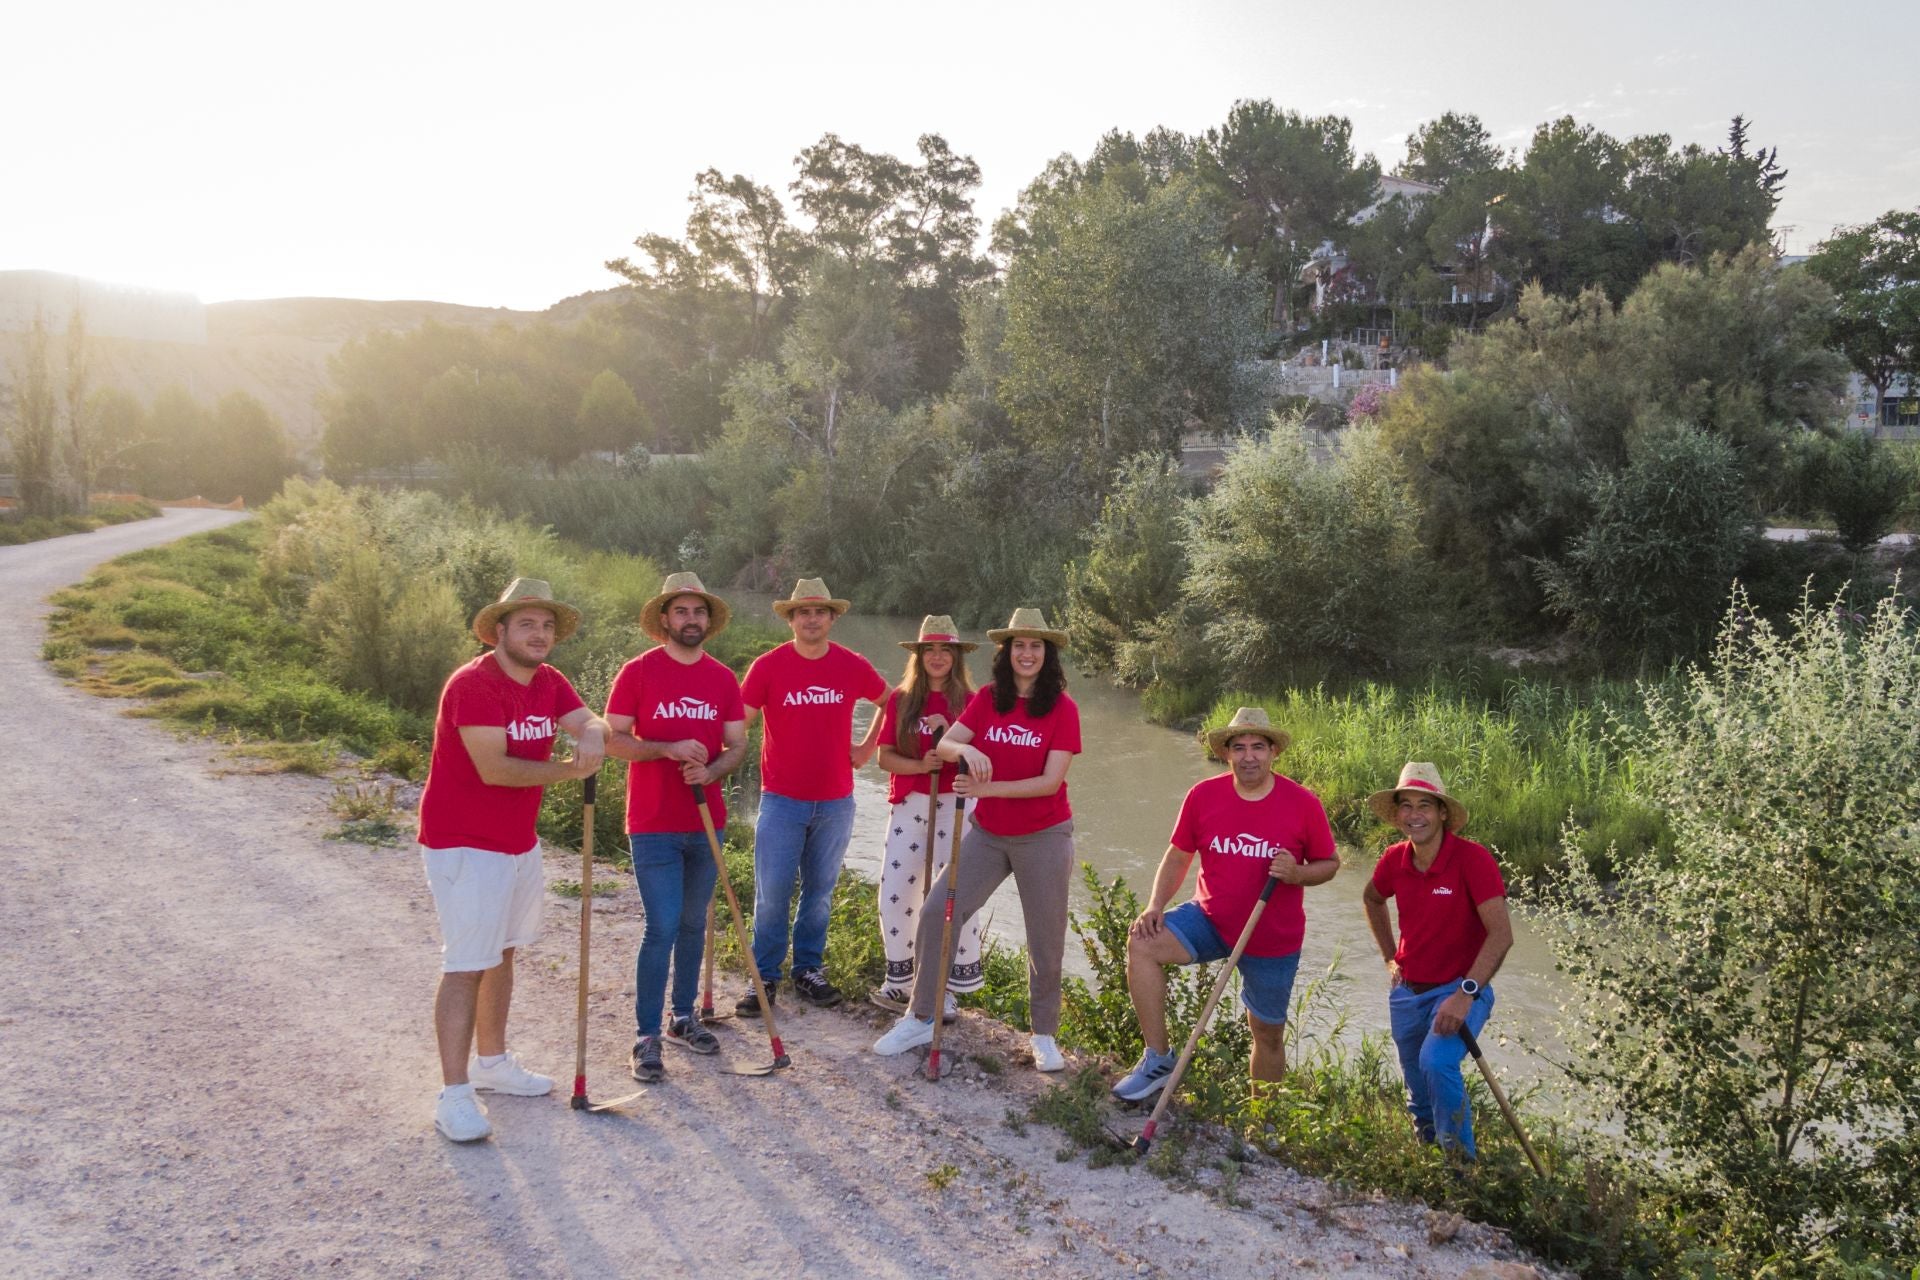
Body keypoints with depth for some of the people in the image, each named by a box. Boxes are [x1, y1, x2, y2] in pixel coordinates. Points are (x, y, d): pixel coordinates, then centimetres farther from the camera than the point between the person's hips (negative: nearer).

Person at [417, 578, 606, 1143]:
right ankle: (454, 1094, 0)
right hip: (465, 845, -8)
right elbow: (495, 769, -27)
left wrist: (592, 735, -33)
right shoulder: (474, 684, -20)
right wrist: (570, 769, -17)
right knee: (466, 967, -6)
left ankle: (492, 1062, 32)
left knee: (503, 953, 17)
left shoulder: (550, 683, 5)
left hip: (520, 843, 8)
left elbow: (589, 722, -8)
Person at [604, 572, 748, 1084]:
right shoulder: (638, 671, -6)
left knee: (693, 923, 14)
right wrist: (670, 749, -21)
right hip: (653, 826, -4)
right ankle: (646, 1037, 4)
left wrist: (711, 771, -15)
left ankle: (683, 1018, 29)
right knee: (663, 928, -7)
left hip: (706, 822, 5)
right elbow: (613, 739, -7)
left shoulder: (724, 678, 5)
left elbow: (737, 745, 6)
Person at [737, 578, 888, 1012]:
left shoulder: (852, 666, 0)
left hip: (835, 803, 2)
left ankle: (809, 970, 28)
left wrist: (866, 749, 11)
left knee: (820, 891, 13)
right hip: (782, 800, -2)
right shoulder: (768, 666, -6)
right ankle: (764, 976, 14)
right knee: (772, 893, -1)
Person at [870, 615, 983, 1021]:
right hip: (909, 804, 2)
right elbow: (885, 756, 1)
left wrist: (948, 733, -19)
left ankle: (948, 986, 11)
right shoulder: (900, 700, 5)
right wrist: (919, 765, -16)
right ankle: (900, 981, 20)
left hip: (956, 805, -2)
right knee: (895, 893, 3)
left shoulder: (969, 701, 0)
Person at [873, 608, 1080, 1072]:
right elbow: (943, 746, -8)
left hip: (1043, 837, -3)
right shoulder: (987, 700, 0)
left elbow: (1050, 781, -15)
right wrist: (965, 750, -31)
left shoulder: (1062, 709, -9)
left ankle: (1044, 1035, 25)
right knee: (937, 913, -3)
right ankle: (920, 1018, 12)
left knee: (1046, 938, 5)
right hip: (988, 833, 3)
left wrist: (987, 787, -24)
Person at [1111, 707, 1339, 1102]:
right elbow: (1178, 856, 1)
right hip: (1210, 920, 1)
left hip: (1274, 941, -1)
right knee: (1142, 944, -23)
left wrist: (1297, 874, -22)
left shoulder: (1303, 803, -11)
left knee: (1268, 1033, 12)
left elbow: (1329, 863, 0)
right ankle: (1158, 1060, -14)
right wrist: (1155, 905, -13)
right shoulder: (1203, 795, -8)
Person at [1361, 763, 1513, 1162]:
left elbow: (1501, 934, -24)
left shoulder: (1472, 858, -20)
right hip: (1407, 992, 6)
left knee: (1437, 1062, -30)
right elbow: (1372, 899, 20)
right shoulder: (1394, 859, -3)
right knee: (1419, 1091, 18)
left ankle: (1461, 1159, -9)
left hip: (1460, 990, -6)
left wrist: (1466, 994, -30)